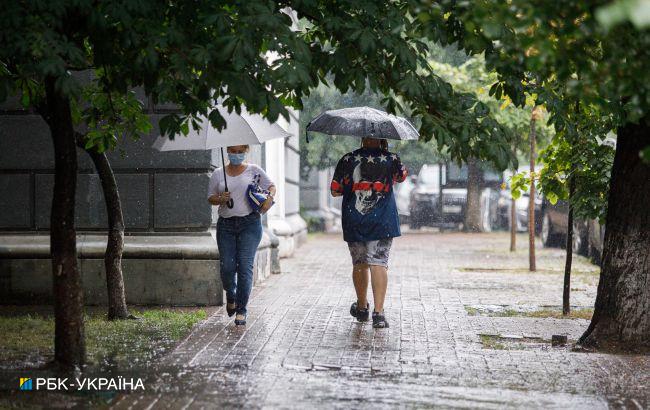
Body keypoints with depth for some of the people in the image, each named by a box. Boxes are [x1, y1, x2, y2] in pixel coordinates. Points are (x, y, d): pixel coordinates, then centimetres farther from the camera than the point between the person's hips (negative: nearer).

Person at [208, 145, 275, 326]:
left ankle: (241, 310, -4)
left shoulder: (254, 170, 8)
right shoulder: (218, 174, 11)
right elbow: (210, 197, 13)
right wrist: (220, 199, -9)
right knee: (227, 267, -4)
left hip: (249, 223, -2)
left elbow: (271, 186, 15)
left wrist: (269, 197, -6)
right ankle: (231, 296, 28)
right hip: (226, 224, 2)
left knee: (245, 266, -9)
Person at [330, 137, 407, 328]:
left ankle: (362, 307, 29)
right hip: (382, 221, -1)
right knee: (379, 264, -4)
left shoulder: (348, 160, -2)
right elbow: (401, 176, 20)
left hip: (353, 222, 1)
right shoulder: (391, 159, -2)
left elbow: (335, 191, 1)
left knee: (359, 264, 14)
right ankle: (378, 312, -13)